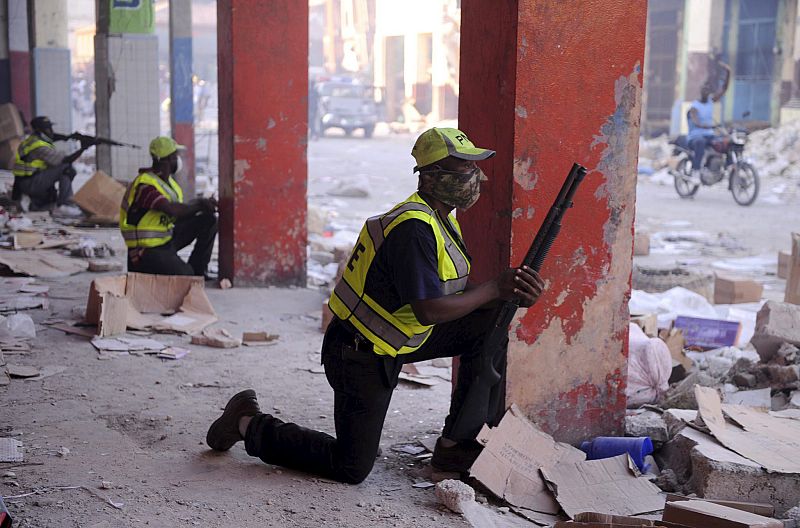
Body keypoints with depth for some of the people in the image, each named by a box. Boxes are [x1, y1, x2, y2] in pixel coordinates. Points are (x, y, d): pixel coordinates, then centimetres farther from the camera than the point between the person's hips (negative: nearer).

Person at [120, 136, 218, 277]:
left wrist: (202, 204, -11)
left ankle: (198, 271, 7)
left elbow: (182, 212, 8)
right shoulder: (144, 185, -21)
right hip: (148, 250, -9)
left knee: (209, 220, 1)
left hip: (167, 239, 9)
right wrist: (200, 204, -17)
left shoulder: (169, 181, 10)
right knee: (185, 274, -25)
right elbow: (172, 210, -31)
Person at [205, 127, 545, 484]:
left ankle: (455, 445, 8)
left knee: (489, 326, 3)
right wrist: (495, 289, -21)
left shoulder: (442, 219, 6)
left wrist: (509, 294, -9)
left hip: (397, 340, 10)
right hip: (362, 357, -9)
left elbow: (455, 297, 8)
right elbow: (429, 311, -30)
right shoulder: (414, 228, -26)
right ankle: (249, 425, 13)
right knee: (352, 469, -2)